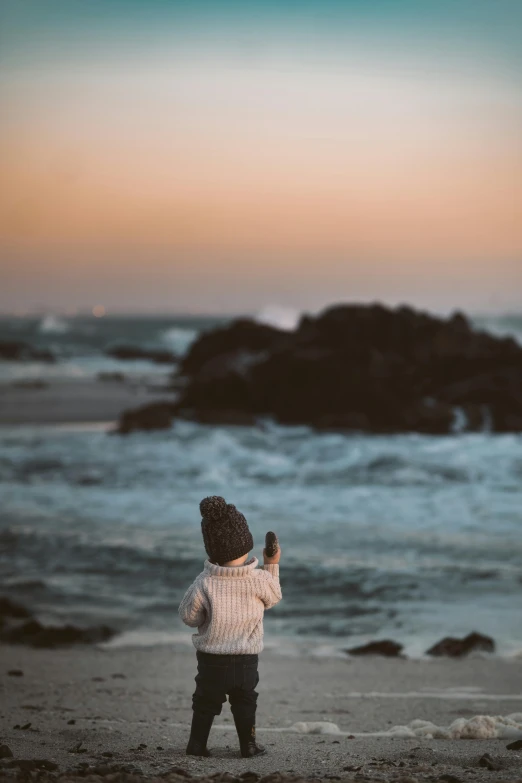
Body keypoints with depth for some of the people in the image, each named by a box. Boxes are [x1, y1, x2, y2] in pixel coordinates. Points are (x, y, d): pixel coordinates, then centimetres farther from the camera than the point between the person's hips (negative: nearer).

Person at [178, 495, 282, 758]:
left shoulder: (204, 583, -17)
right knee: (245, 702, 18)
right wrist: (273, 565, 13)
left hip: (211, 658, -1)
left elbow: (188, 616, -7)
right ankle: (248, 744, 21)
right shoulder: (260, 579, -15)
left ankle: (197, 744, 16)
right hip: (246, 659, 1)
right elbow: (273, 597, 8)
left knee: (205, 702, 14)